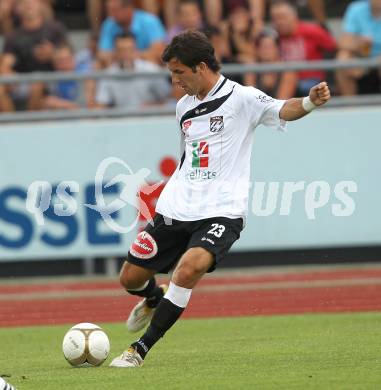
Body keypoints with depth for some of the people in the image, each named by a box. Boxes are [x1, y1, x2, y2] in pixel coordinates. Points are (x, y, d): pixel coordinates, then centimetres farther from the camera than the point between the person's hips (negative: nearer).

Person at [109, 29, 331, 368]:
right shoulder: (184, 107, 13)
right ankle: (154, 299, 48)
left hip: (220, 212, -7)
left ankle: (141, 349, -20)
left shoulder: (241, 97, -7)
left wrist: (310, 101, -42)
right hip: (176, 211, 7)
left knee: (189, 268, -31)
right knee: (131, 278, 11)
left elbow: (282, 110, -22)